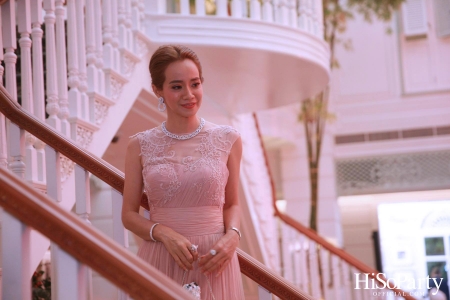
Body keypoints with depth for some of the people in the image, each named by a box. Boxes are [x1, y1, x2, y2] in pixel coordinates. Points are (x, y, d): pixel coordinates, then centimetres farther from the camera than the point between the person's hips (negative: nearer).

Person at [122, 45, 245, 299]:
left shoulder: (228, 140, 1)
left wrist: (232, 236, -9)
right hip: (161, 262, 0)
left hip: (213, 261, 0)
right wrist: (164, 233, -13)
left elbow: (232, 204, 10)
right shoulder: (141, 145, 1)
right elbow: (129, 214, 4)